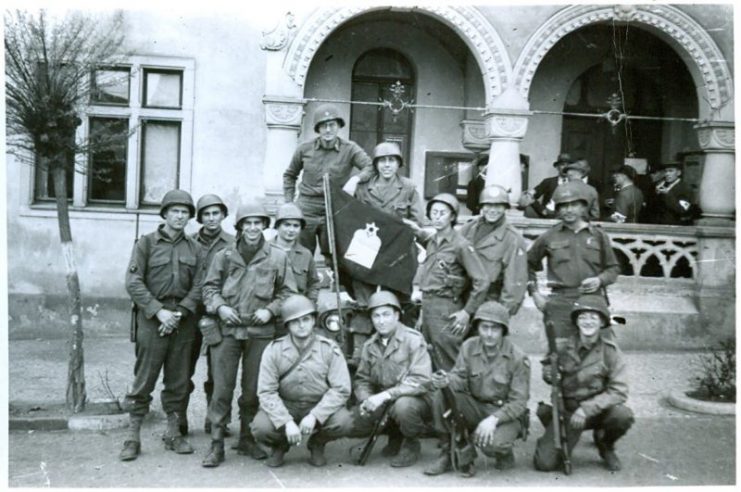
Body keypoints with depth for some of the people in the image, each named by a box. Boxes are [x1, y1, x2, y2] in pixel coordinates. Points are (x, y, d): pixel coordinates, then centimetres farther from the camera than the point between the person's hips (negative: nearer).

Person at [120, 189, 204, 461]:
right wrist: (159, 311, -14)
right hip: (152, 317, -3)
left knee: (179, 379, 9)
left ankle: (173, 433, 20)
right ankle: (133, 436, 6)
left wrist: (180, 312, -11)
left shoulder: (194, 248, 10)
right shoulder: (146, 243, 1)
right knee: (145, 377, -2)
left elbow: (198, 286, 4)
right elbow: (134, 283, -6)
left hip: (183, 319, 3)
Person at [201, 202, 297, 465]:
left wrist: (270, 310, -5)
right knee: (222, 388, -1)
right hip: (228, 329, 0)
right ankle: (216, 443, 6)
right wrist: (220, 307, -6)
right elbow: (209, 287, 11)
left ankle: (247, 439, 24)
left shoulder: (278, 258, 4)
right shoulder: (224, 256, 4)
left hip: (260, 332, 1)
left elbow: (288, 292, 9)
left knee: (253, 389, 9)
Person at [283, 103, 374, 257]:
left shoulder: (349, 149, -3)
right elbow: (290, 175, 17)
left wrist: (356, 179, -31)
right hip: (305, 211, 1)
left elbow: (371, 167, -12)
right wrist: (289, 203, 9)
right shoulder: (305, 149, 3)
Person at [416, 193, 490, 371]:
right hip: (427, 305, 8)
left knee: (450, 366, -4)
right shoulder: (431, 242, 10)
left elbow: (482, 281, -15)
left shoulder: (461, 245, -12)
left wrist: (467, 312, -14)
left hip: (446, 310, -8)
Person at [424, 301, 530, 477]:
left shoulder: (518, 358, -14)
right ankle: (448, 453, -6)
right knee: (442, 395, -22)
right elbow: (460, 378, -8)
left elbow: (519, 402, -15)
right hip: (475, 408, 4)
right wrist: (447, 380, -34)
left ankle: (504, 453, 6)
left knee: (492, 442, -35)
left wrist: (494, 419, -31)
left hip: (505, 414, -4)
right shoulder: (469, 347, -3)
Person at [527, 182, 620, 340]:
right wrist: (534, 293, 9)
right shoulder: (549, 237, 9)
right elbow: (528, 263, 17)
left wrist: (600, 280, -4)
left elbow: (613, 267, 15)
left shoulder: (598, 235, 10)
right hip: (560, 302, -1)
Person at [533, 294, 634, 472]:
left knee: (623, 416, -32)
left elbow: (619, 392, -17)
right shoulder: (564, 347, -6)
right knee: (545, 463, -17)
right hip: (566, 410, 0)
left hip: (597, 410, 0)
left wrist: (587, 409, -26)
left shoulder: (610, 350, -11)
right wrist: (549, 374, -14)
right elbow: (549, 376, 11)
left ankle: (606, 446, 3)